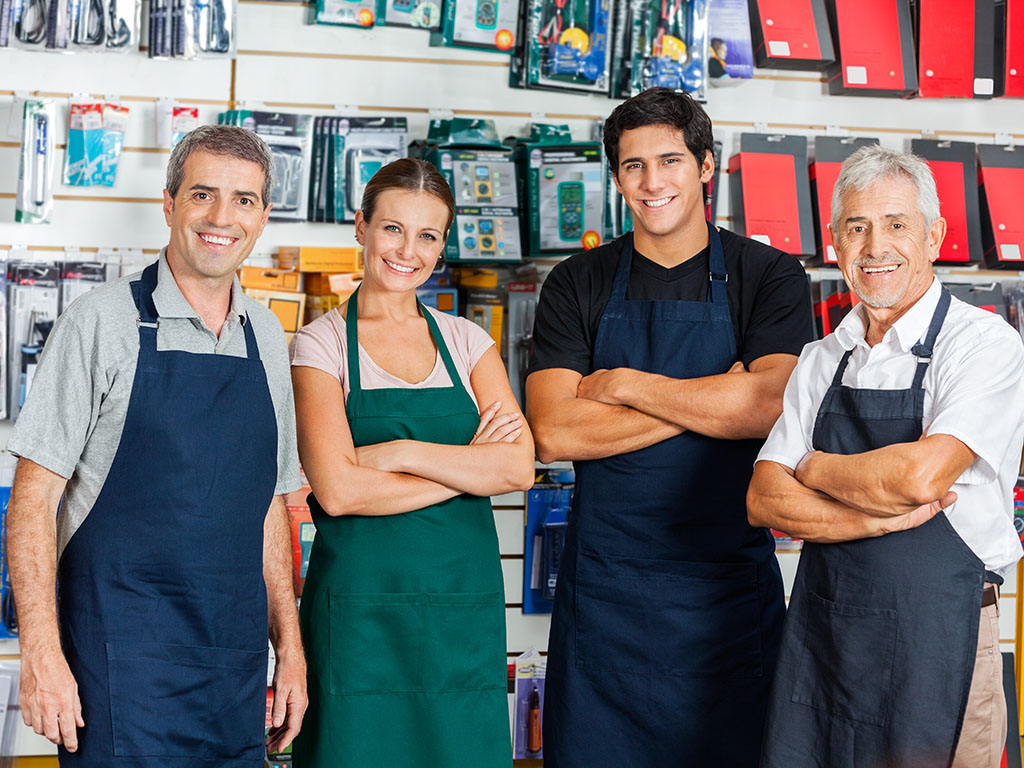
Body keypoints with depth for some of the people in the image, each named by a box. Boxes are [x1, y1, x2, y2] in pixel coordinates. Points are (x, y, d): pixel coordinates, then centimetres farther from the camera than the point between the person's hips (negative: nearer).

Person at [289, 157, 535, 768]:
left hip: (465, 604, 3)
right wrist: (467, 466, -8)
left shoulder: (467, 341, 10)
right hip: (361, 608, -3)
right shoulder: (323, 343, 0)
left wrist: (402, 452, -13)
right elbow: (337, 489, -13)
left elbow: (519, 467, -4)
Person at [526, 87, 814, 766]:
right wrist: (711, 402, -11)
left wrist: (622, 385, -10)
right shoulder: (577, 286, 5)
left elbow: (769, 405, -15)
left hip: (730, 585, -1)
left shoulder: (770, 277, 2)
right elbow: (553, 432, -8)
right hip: (603, 585, 1)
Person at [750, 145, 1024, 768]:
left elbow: (920, 474, -22)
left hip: (937, 642, -5)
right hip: (819, 632, 5)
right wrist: (878, 517, -15)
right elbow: (765, 500, 1)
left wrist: (815, 467, -5)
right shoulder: (821, 361, 9)